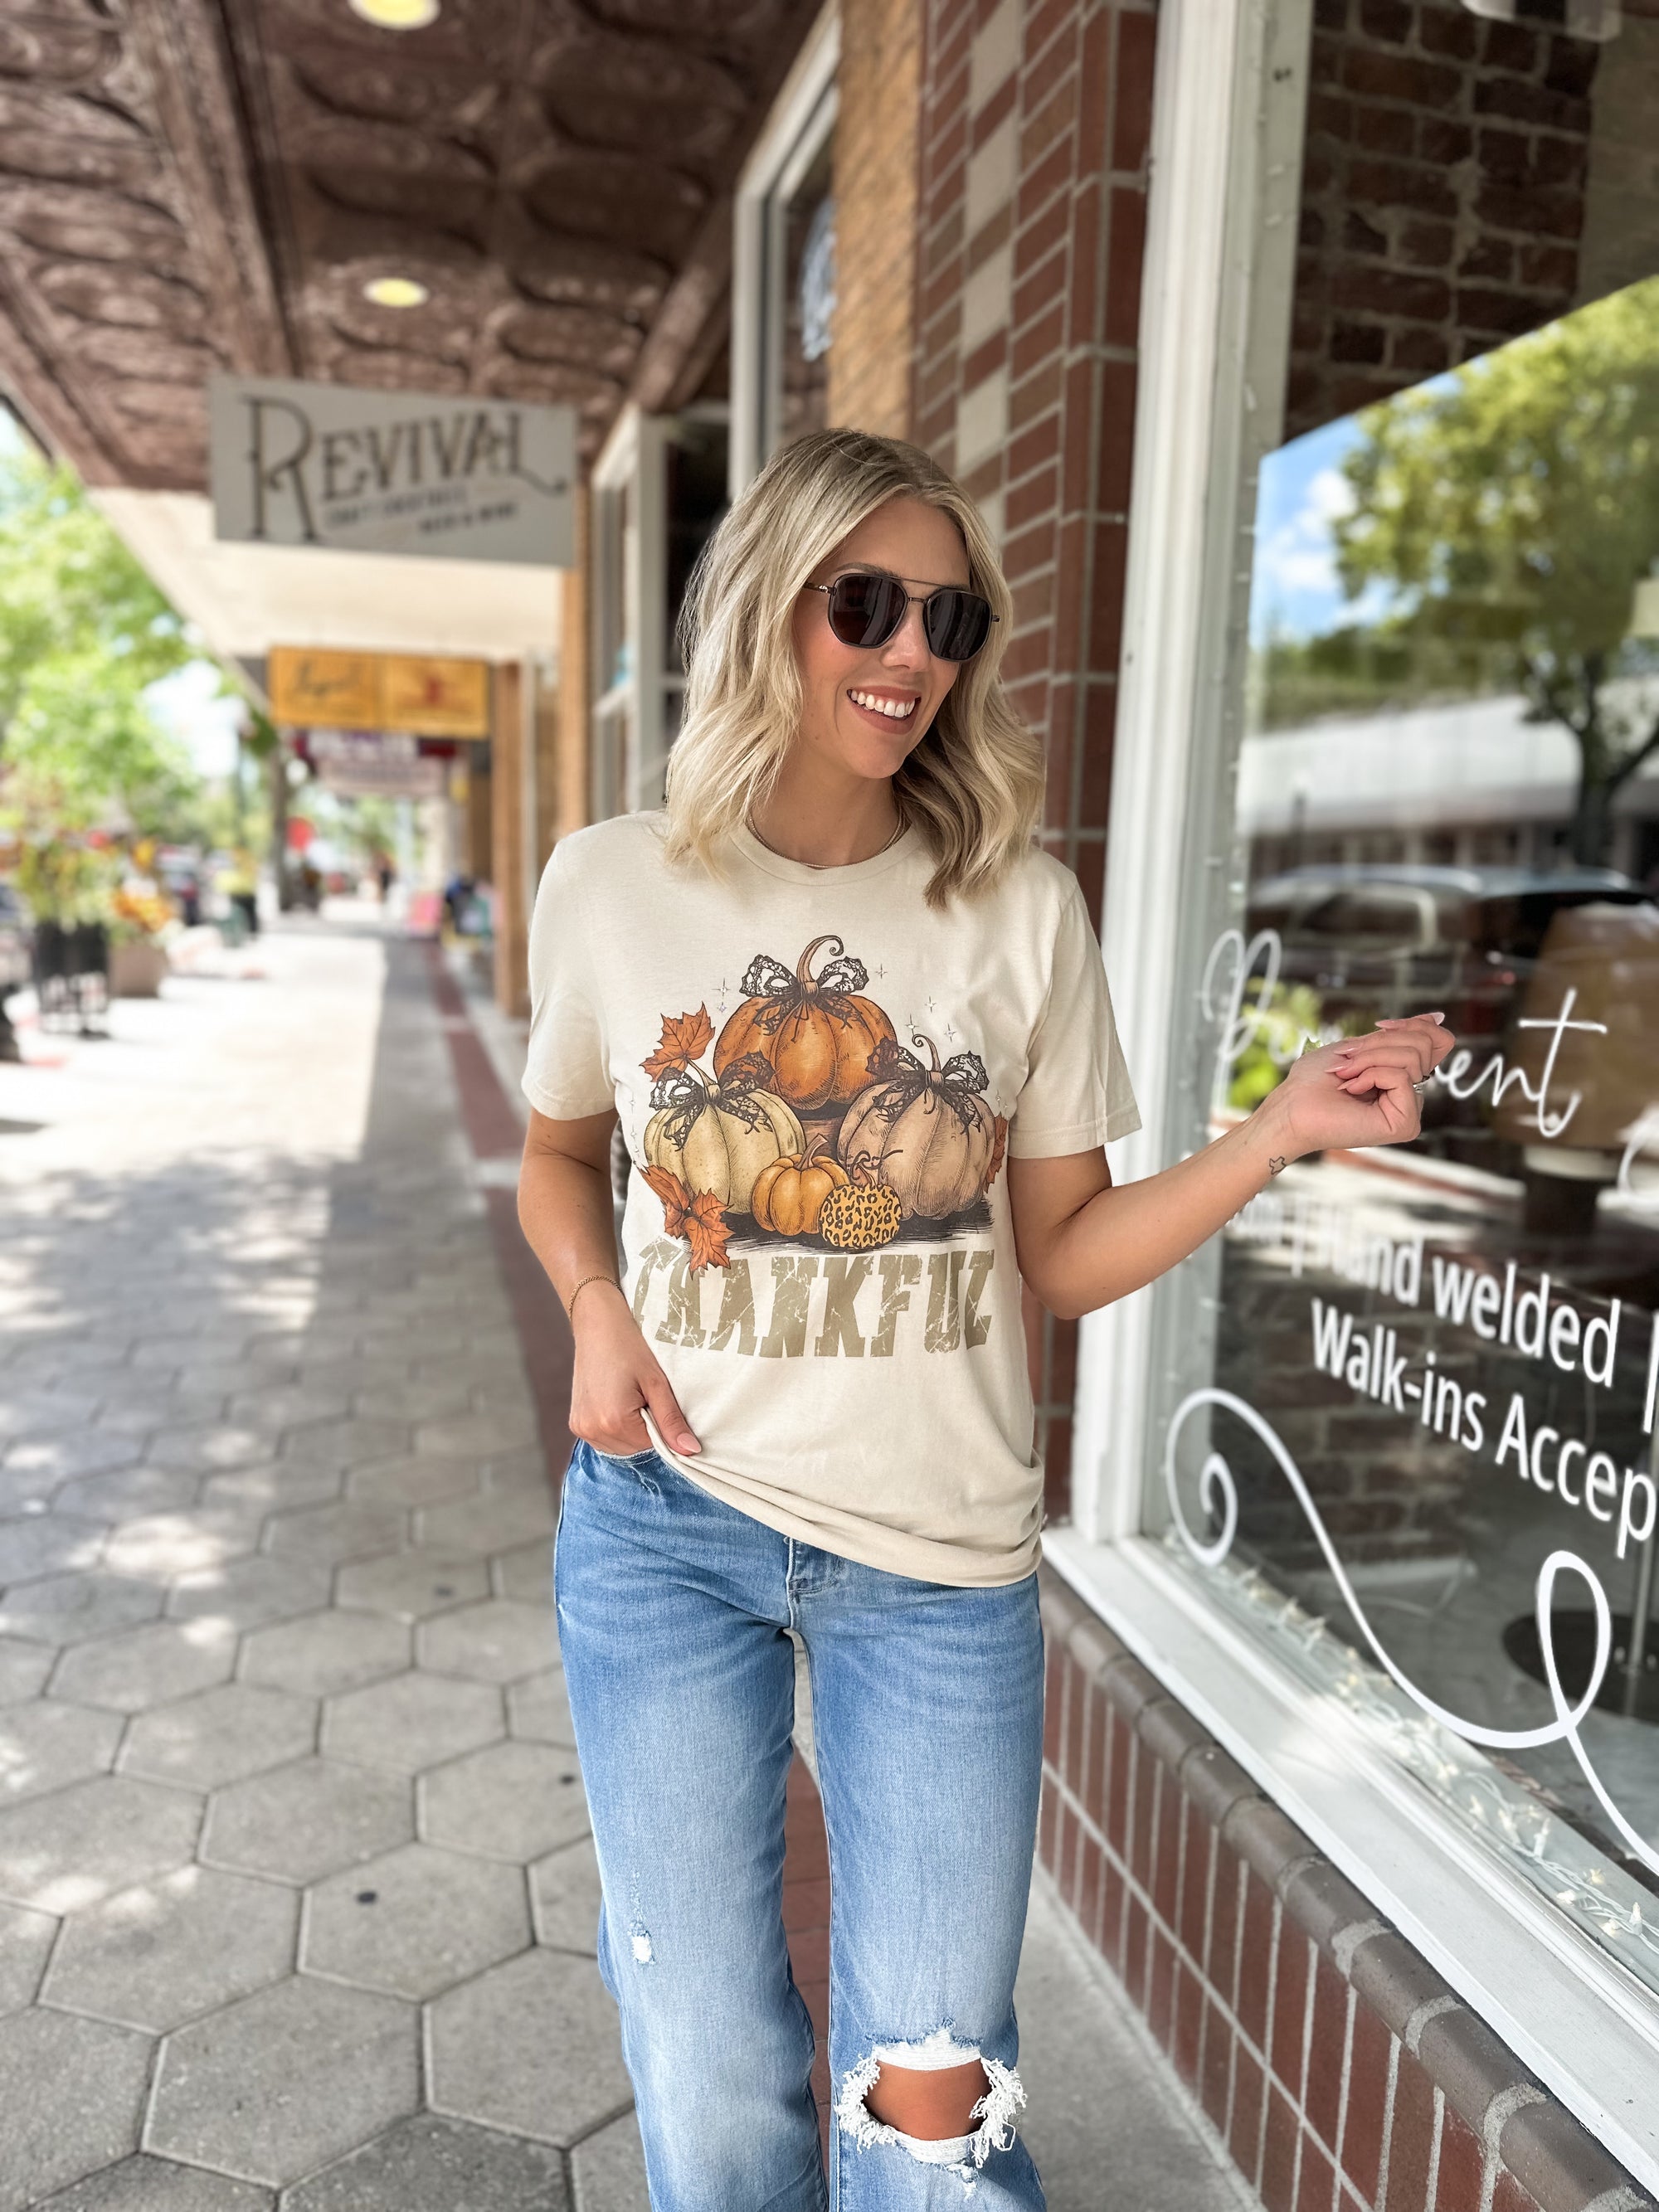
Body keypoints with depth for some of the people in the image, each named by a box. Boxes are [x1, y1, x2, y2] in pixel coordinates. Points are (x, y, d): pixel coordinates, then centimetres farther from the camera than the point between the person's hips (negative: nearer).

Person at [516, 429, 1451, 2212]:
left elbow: (1064, 1254, -1)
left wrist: (1282, 1132, -14)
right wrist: (596, 1307, -7)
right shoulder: (611, 884, -3)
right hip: (663, 1523, 1)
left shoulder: (1021, 909, -4)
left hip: (938, 1557, 0)